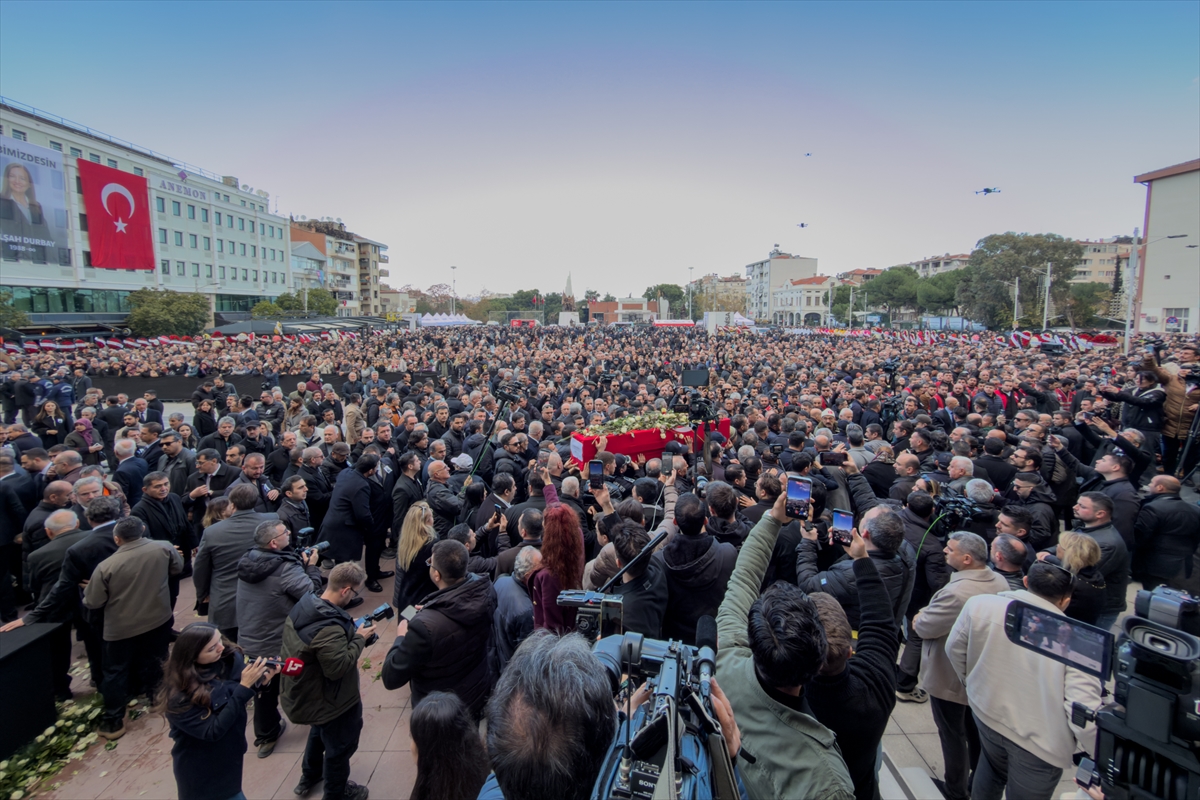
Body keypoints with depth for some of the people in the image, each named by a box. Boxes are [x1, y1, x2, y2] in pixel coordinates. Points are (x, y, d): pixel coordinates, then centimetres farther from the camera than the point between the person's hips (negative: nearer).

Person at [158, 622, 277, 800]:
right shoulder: (178, 695, -30)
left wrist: (261, 678, -28)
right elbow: (213, 731, -28)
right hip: (200, 771, -4)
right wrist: (244, 686, -35)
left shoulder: (229, 658, -19)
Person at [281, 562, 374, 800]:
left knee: (320, 732, 36)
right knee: (340, 745, 18)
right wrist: (359, 639, -24)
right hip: (332, 701, -9)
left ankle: (309, 777, 58)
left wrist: (351, 630, -3)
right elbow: (337, 668, -34)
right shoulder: (329, 627, -40)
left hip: (305, 693, 9)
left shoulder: (304, 605, -11)